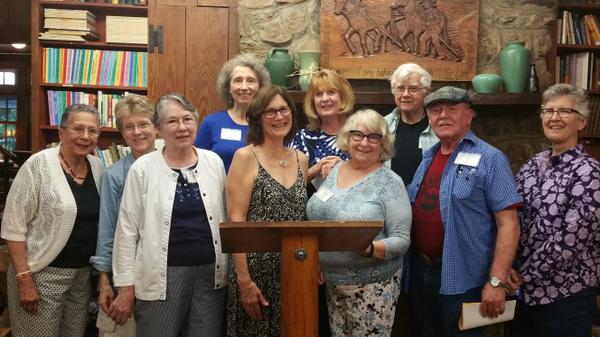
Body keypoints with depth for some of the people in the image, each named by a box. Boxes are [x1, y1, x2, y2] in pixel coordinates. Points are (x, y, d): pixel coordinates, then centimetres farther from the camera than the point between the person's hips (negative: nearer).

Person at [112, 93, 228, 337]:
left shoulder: (214, 162, 4)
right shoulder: (143, 168, -4)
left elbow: (225, 218, 10)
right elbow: (127, 229, -2)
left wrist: (231, 267, 8)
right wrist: (126, 284, -4)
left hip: (211, 272, 3)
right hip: (163, 274, -2)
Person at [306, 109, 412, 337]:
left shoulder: (390, 182, -10)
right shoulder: (334, 171, 6)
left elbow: (402, 240, -12)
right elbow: (319, 219, 15)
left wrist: (370, 248, -29)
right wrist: (315, 262, 4)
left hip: (372, 285, -5)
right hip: (331, 282, 5)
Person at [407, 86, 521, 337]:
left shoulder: (489, 159, -10)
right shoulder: (427, 158, 10)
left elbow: (508, 223, -15)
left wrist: (497, 281, -21)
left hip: (462, 281, -6)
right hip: (420, 274, 6)